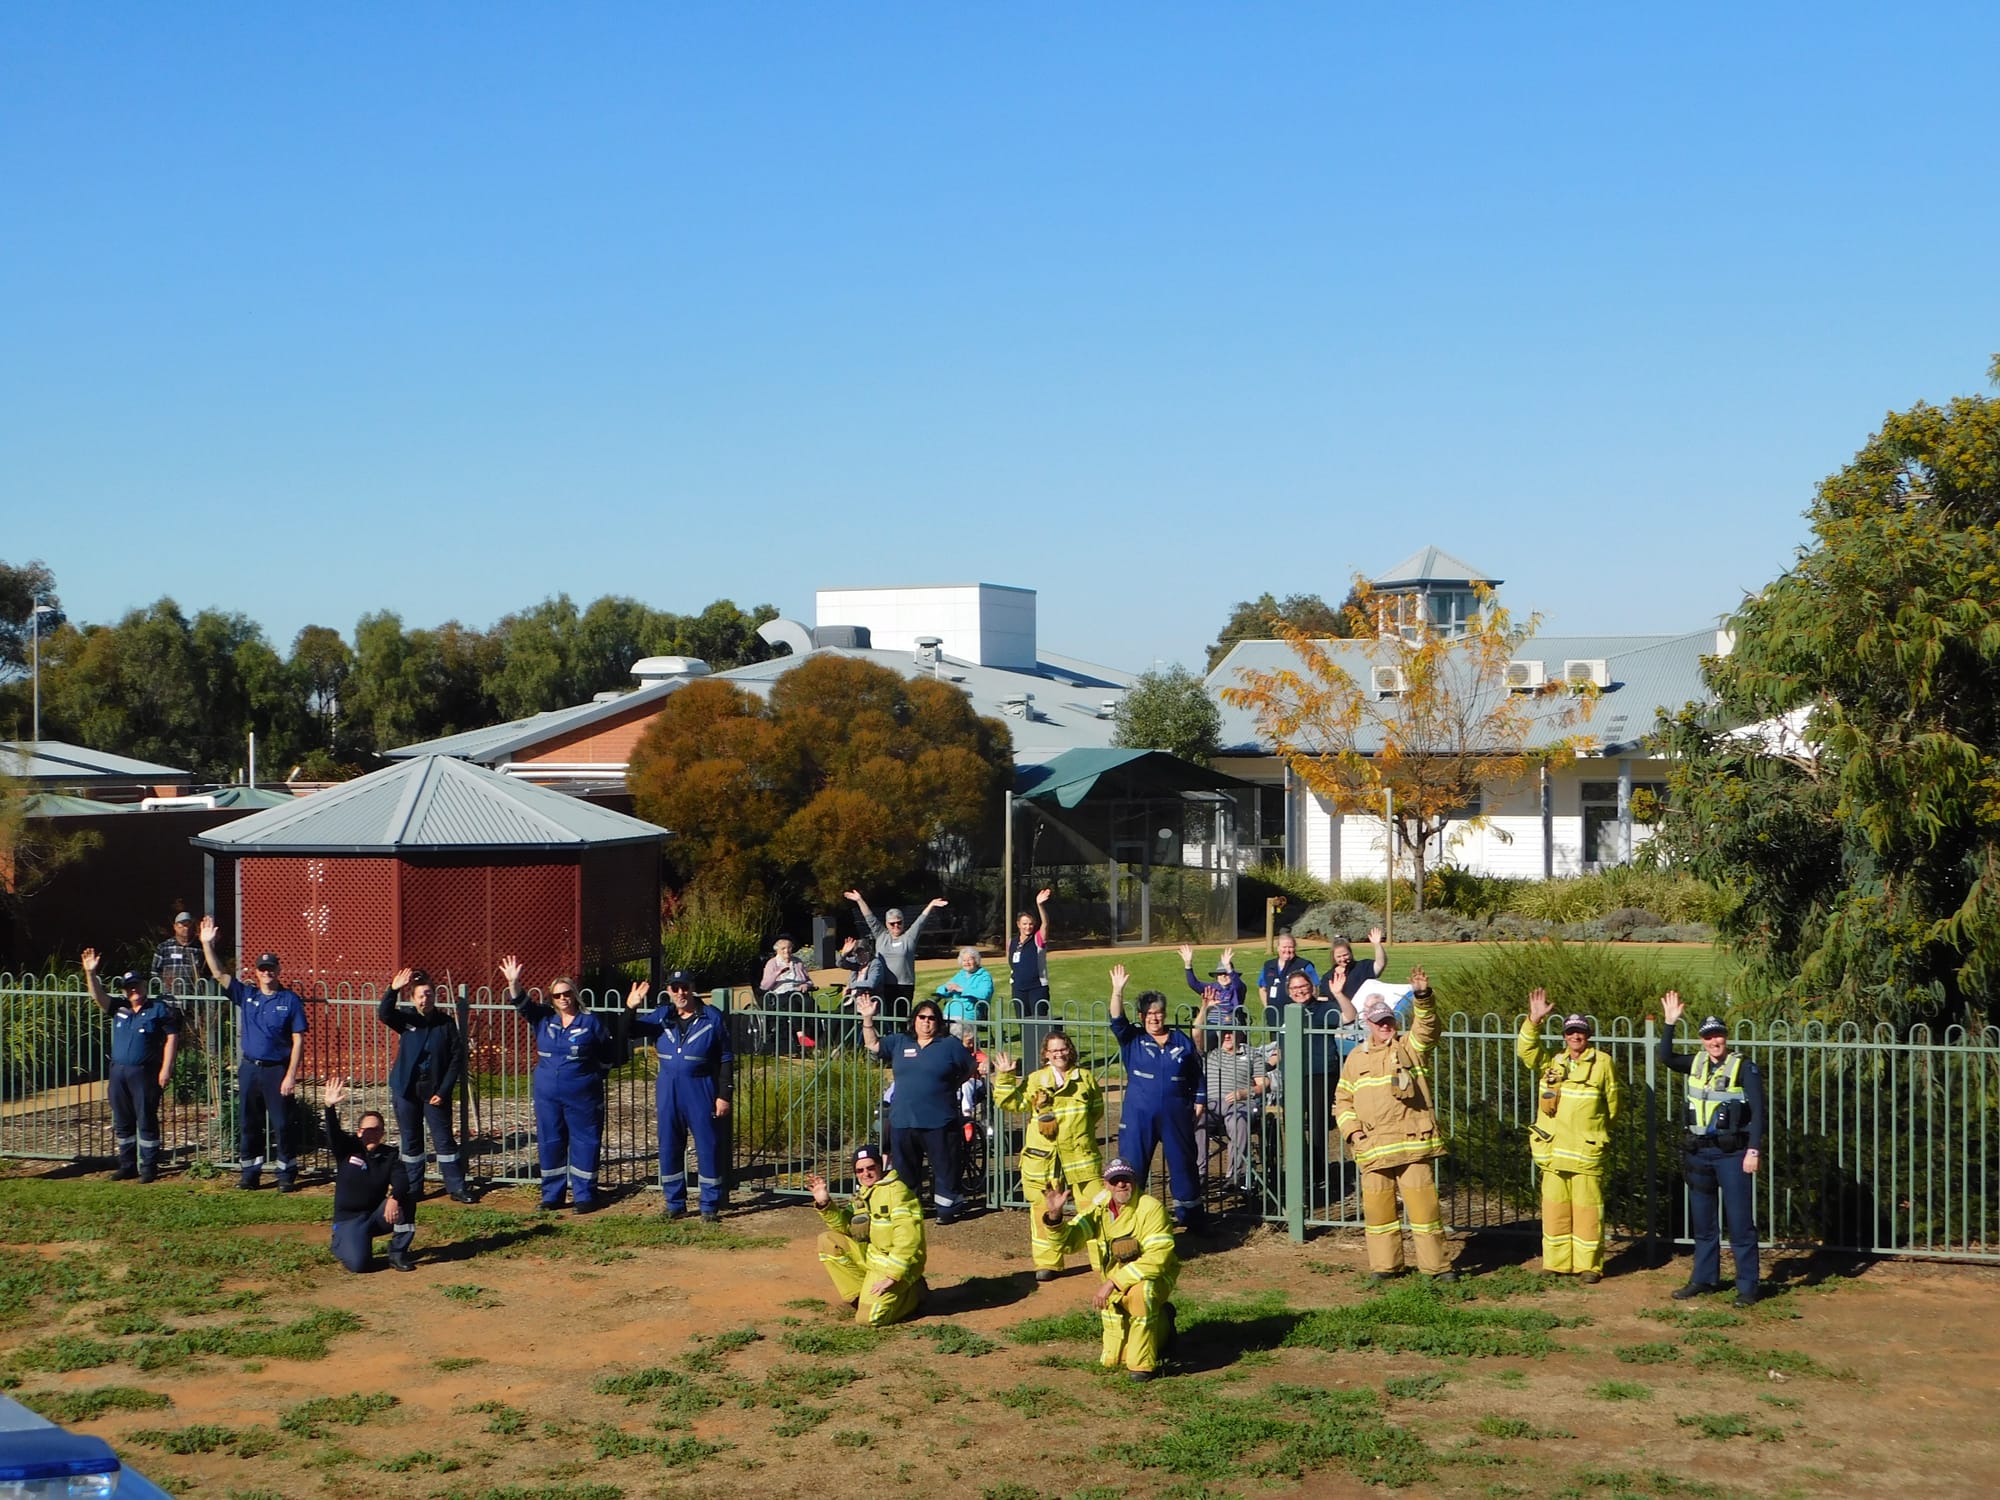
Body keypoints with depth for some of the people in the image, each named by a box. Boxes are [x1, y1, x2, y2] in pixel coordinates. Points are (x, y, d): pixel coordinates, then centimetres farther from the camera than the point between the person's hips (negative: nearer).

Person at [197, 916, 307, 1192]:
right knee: (247, 1125, 10)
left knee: (283, 1125, -1)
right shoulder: (246, 995, 8)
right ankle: (250, 1174, 19)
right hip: (250, 1069, 4)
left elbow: (298, 1040, -6)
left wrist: (290, 1075, -13)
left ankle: (287, 1176, 6)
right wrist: (207, 944, -9)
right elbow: (219, 974, 2)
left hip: (277, 1070, -4)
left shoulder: (290, 1001, -3)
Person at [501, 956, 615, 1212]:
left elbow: (607, 1056, 4)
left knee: (584, 1143, 0)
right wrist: (513, 983, -25)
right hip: (548, 1096, 4)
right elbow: (522, 1004, -8)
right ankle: (552, 1195, 17)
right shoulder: (544, 1019, 6)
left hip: (583, 1097, -3)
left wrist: (592, 1075, -2)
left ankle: (584, 1196, 6)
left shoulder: (590, 1022, -2)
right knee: (550, 1143, 8)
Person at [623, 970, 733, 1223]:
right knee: (669, 1148, 9)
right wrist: (630, 1009, -17)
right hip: (668, 1093, 4)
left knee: (708, 1148, 0)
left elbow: (726, 1060, -2)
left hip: (701, 1092, -4)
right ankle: (675, 1203, 21)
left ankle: (709, 1206, 8)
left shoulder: (713, 1018, -4)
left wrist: (724, 1095, -7)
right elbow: (627, 1032, 3)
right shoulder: (660, 1017, 5)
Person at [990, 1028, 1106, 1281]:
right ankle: (1047, 1262, 14)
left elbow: (1098, 1110, 14)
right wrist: (1005, 1077, -9)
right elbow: (1013, 1103, -1)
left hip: (1081, 1153, 0)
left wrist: (1079, 1124, 1)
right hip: (1044, 1155, 0)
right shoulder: (1035, 1079, 7)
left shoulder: (1086, 1078, 9)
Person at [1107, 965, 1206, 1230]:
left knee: (1183, 1163, 8)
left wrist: (1199, 1103, 7)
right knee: (1132, 1165, 1)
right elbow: (1117, 1020, -15)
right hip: (1138, 1115, -1)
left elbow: (1197, 1075, 11)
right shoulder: (1132, 1040, 2)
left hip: (1176, 1115, 1)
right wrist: (1117, 991, -27)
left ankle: (1189, 1214, 21)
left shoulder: (1182, 1040, 5)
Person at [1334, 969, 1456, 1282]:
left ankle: (1436, 1265, 3)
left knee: (1423, 1202, -5)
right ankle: (1385, 1264, 18)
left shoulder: (1411, 1048, 7)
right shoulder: (1356, 1059, 15)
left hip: (1411, 1142, -3)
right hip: (1373, 1147, 3)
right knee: (1377, 1205, 5)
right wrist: (1352, 1129, 2)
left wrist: (1423, 997, -30)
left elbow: (1427, 1027, -13)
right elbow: (1342, 1100, 18)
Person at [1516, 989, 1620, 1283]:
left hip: (1587, 1151, -4)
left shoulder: (1602, 1063, 1)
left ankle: (1589, 1266, 7)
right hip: (1552, 1151, 4)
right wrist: (1534, 1021, -13)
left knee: (1587, 1209, -2)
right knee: (1554, 1208, 8)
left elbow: (1612, 1105, 7)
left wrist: (1595, 1130, 11)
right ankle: (1557, 1263, 16)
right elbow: (1525, 1050, -2)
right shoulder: (1551, 1062, 11)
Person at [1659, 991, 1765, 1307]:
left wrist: (1754, 1150, -17)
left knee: (1740, 1222, -4)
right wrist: (1670, 1023, -10)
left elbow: (1758, 1112, -10)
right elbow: (1666, 1058, -2)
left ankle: (1747, 1287, 1)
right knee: (1702, 1221, 14)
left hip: (1732, 1153, -6)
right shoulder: (1697, 1064, 8)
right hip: (1699, 1153, 6)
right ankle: (1704, 1279, 24)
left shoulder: (1744, 1068, -8)